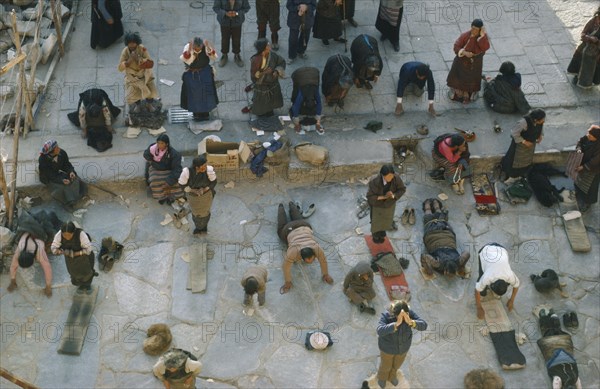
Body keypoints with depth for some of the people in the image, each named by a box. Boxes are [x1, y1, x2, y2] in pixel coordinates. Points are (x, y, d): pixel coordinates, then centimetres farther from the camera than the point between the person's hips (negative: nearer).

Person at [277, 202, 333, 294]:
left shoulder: (317, 248, -37)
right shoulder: (293, 252, -40)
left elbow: (323, 261, -22)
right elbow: (286, 267, -29)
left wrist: (325, 275, -13)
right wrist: (288, 282, -21)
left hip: (305, 227, 2)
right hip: (290, 231, -2)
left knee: (298, 219, 34)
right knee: (281, 228, 31)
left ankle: (291, 204, 58)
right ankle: (281, 207, 52)